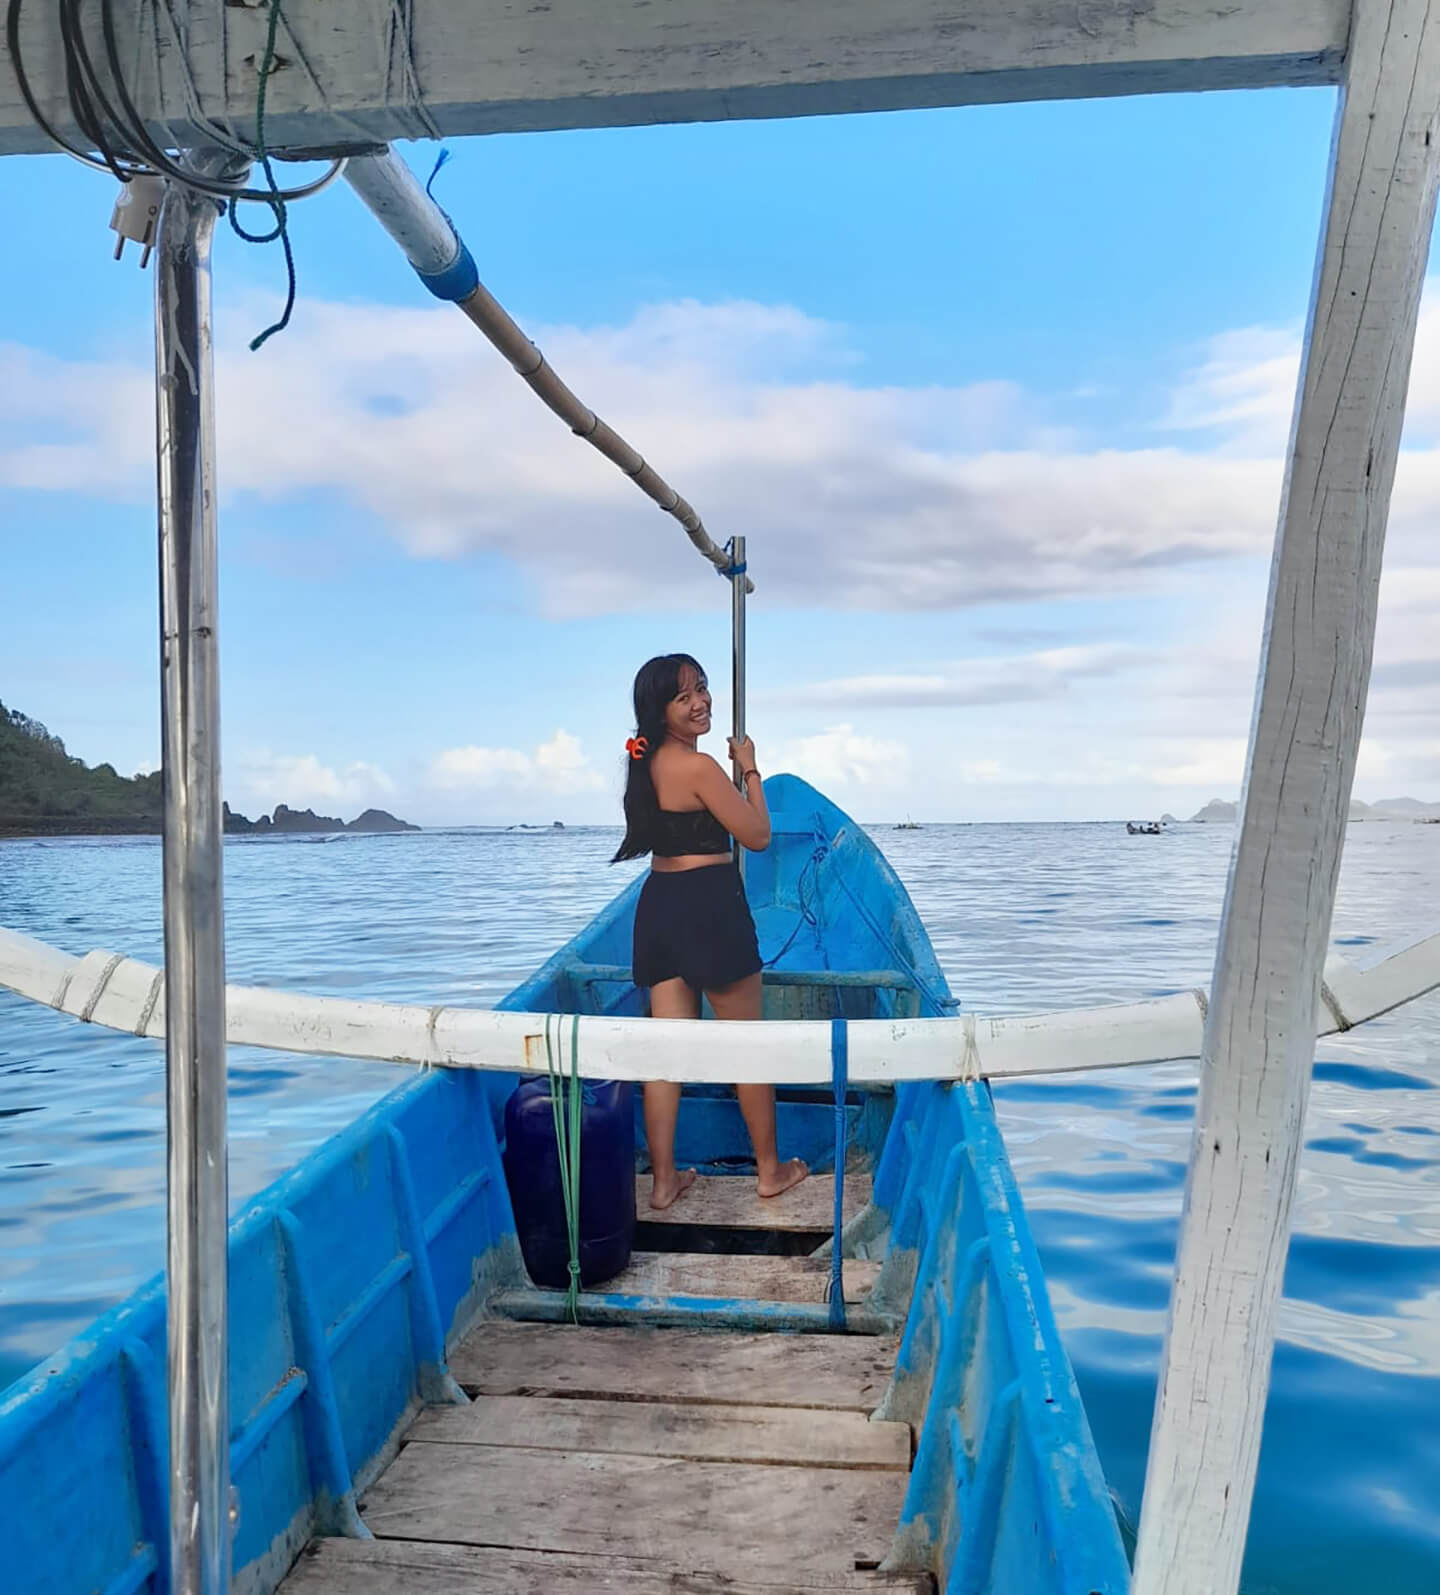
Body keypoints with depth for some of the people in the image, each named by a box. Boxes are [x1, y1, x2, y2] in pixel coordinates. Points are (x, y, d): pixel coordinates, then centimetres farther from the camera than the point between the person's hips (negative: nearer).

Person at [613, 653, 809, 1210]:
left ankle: (664, 1180, 17)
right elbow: (758, 836, -9)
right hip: (708, 906, -8)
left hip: (658, 906, 8)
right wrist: (749, 768, 0)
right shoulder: (699, 766, -18)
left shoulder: (648, 762, 8)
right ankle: (769, 1169, 23)